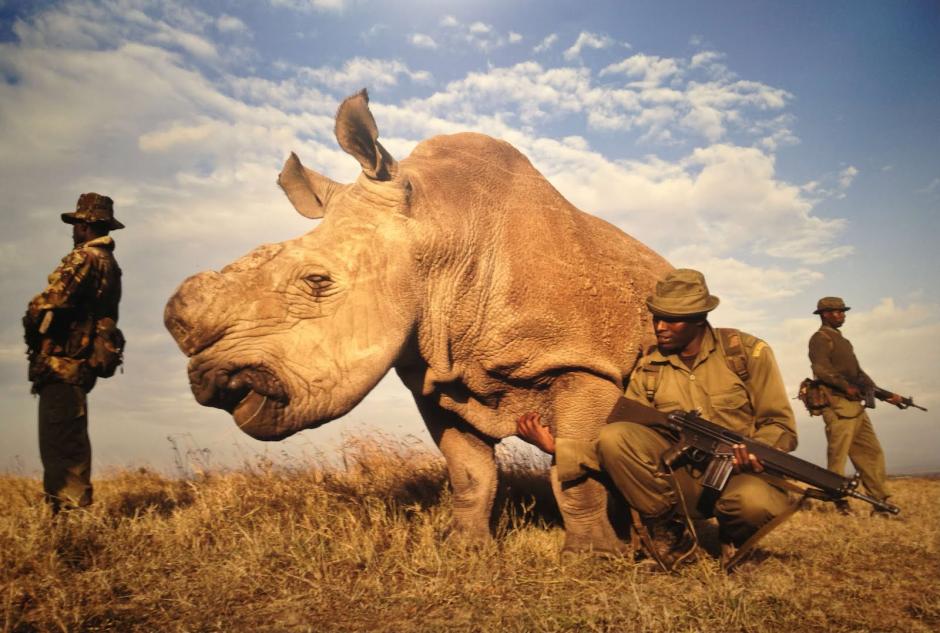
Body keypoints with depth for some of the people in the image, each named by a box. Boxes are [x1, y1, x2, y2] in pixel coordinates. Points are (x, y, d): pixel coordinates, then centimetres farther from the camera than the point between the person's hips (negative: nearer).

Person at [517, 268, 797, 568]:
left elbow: (780, 424, 0)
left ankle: (734, 537, 1)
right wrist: (557, 445, -13)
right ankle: (669, 530, -4)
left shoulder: (746, 351, -1)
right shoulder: (648, 368, 4)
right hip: (679, 481, 2)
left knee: (755, 501, -38)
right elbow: (620, 445, 1)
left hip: (739, 475, -1)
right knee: (613, 436, -24)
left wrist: (756, 452, -23)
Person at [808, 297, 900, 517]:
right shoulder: (820, 338, -3)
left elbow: (858, 373, 25)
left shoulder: (842, 340, 25)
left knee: (872, 453, 8)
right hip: (838, 406, -10)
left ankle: (880, 504, 13)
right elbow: (821, 369, -18)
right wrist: (846, 386, -22)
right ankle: (841, 504, -2)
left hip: (855, 406, 10)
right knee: (838, 455, -7)